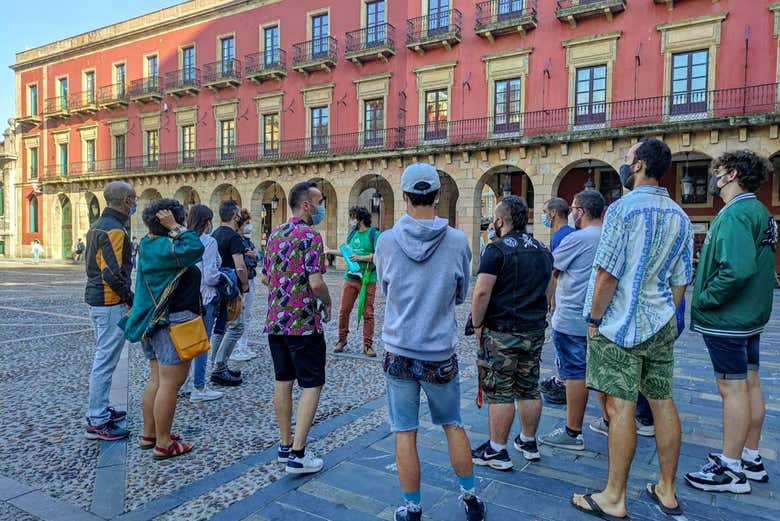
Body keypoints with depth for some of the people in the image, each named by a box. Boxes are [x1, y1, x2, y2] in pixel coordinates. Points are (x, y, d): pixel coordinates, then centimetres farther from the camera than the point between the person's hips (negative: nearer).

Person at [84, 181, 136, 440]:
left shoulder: (98, 225, 14)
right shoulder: (114, 230, -18)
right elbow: (112, 273, -25)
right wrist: (130, 298, -13)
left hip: (96, 299, 11)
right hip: (110, 303, -11)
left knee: (102, 358, 20)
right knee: (105, 362, -4)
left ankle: (100, 409, 31)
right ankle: (97, 422, 4)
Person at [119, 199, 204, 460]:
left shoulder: (150, 244, 12)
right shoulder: (163, 248, -18)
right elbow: (195, 248, -29)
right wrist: (174, 228, -21)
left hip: (156, 323, 10)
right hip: (173, 323, -10)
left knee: (157, 381, 17)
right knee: (170, 384, -4)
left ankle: (149, 434, 27)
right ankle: (163, 444, 4)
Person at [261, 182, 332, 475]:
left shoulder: (275, 234, 12)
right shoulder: (310, 236, -14)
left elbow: (265, 278, 18)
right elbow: (316, 283, -21)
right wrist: (328, 303, -3)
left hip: (275, 320, 8)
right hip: (303, 322, -8)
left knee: (283, 382, 14)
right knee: (312, 385, 0)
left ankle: (285, 447, 23)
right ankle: (297, 455, -1)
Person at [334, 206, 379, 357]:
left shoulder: (374, 234, -6)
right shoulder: (352, 233, 13)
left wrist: (362, 258, -16)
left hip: (367, 279, -5)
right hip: (350, 277, 5)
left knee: (367, 314, 1)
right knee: (343, 311, 5)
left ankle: (367, 345, 10)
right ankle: (341, 340, 20)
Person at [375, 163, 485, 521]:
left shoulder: (387, 241, -8)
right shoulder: (458, 241, -9)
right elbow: (461, 295, 4)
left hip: (399, 351, 0)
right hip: (441, 352, 1)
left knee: (404, 433, 9)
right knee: (453, 425, 19)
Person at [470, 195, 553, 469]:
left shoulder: (497, 250, -14)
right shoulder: (543, 251, 11)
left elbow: (482, 293, -20)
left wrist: (477, 325, -9)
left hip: (501, 332, -7)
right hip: (535, 331, 7)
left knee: (499, 393, 1)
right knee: (529, 389, 16)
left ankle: (497, 451, 9)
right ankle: (528, 443, 29)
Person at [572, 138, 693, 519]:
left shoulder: (624, 208, -14)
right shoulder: (680, 216, 9)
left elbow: (607, 273, -17)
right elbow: (681, 280, 13)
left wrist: (594, 319, -8)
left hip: (620, 324, -7)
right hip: (661, 325, 7)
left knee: (621, 407, -3)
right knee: (663, 402, 13)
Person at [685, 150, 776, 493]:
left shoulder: (735, 214, -20)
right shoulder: (759, 211, 12)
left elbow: (737, 269, -32)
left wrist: (705, 300, -20)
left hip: (727, 319, -10)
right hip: (750, 317, 10)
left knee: (732, 388, -2)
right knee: (749, 384, 15)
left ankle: (731, 469, 9)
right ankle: (750, 459, 28)